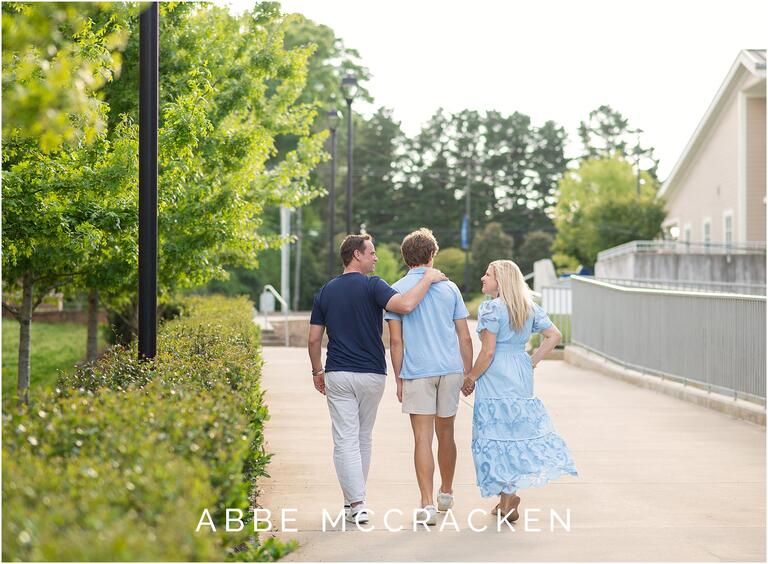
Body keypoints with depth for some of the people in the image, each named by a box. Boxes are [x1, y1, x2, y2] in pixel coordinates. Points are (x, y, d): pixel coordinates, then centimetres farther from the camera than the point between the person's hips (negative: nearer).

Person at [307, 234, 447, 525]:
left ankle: (356, 503, -11)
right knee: (363, 438, 16)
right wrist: (428, 279, -15)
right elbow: (404, 305, -28)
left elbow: (314, 339, 6)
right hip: (371, 374, -1)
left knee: (345, 440, -1)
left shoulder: (325, 291, 5)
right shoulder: (372, 285, -9)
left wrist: (317, 371, 19)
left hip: (338, 375, 1)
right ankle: (356, 498, 25)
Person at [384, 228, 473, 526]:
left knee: (423, 438, -3)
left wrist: (398, 379, 2)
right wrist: (468, 373, 14)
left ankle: (428, 505, -9)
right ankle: (446, 493, 32)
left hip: (416, 372, -3)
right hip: (451, 369, 3)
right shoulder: (449, 288, 6)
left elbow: (396, 340, -5)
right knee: (445, 433, 17)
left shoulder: (397, 290, -1)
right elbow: (465, 337, 6)